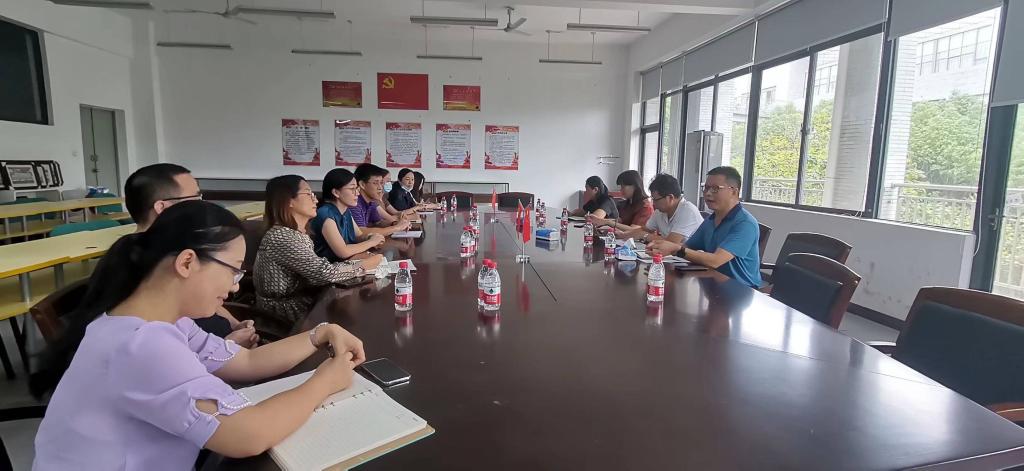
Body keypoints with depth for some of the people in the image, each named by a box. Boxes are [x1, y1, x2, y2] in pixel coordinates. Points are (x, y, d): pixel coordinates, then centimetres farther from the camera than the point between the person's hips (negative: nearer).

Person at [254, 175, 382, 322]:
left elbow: (318, 268, 1)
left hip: (303, 300, 8)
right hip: (285, 313, -8)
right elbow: (325, 272, -23)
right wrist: (363, 265, -11)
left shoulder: (298, 233, 7)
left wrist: (359, 261, -9)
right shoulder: (281, 237, -22)